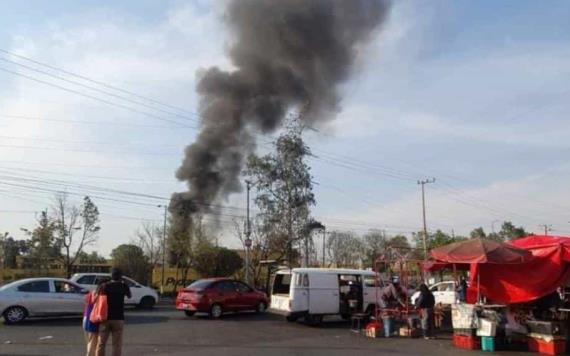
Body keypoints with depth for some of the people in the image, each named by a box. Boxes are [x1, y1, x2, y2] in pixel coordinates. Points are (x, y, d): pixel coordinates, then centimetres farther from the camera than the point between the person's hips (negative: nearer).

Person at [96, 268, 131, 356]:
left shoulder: (105, 286, -1)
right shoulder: (123, 286, 0)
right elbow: (129, 296, 20)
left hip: (105, 318, 1)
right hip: (118, 318, -1)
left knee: (101, 344, 9)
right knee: (117, 344, 3)